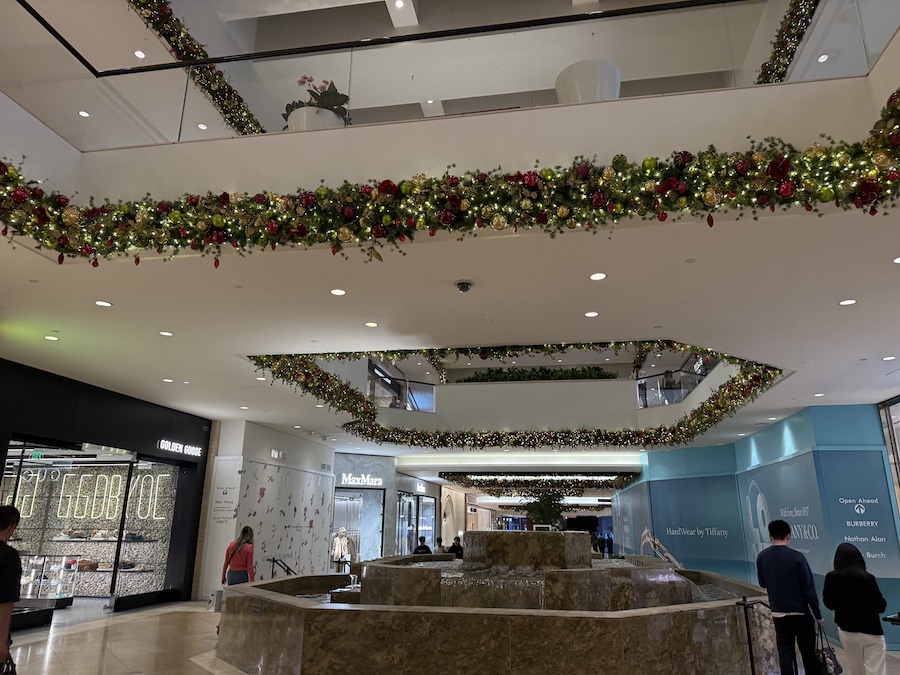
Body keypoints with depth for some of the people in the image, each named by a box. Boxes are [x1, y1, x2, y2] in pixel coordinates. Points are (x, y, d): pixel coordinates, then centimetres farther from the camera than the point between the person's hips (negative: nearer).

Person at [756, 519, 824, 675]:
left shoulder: (762, 557, -4)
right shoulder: (796, 557, -15)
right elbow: (809, 589, -12)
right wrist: (818, 615, -2)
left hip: (778, 614, 2)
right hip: (800, 613, -2)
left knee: (785, 651, 9)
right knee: (808, 652, 12)